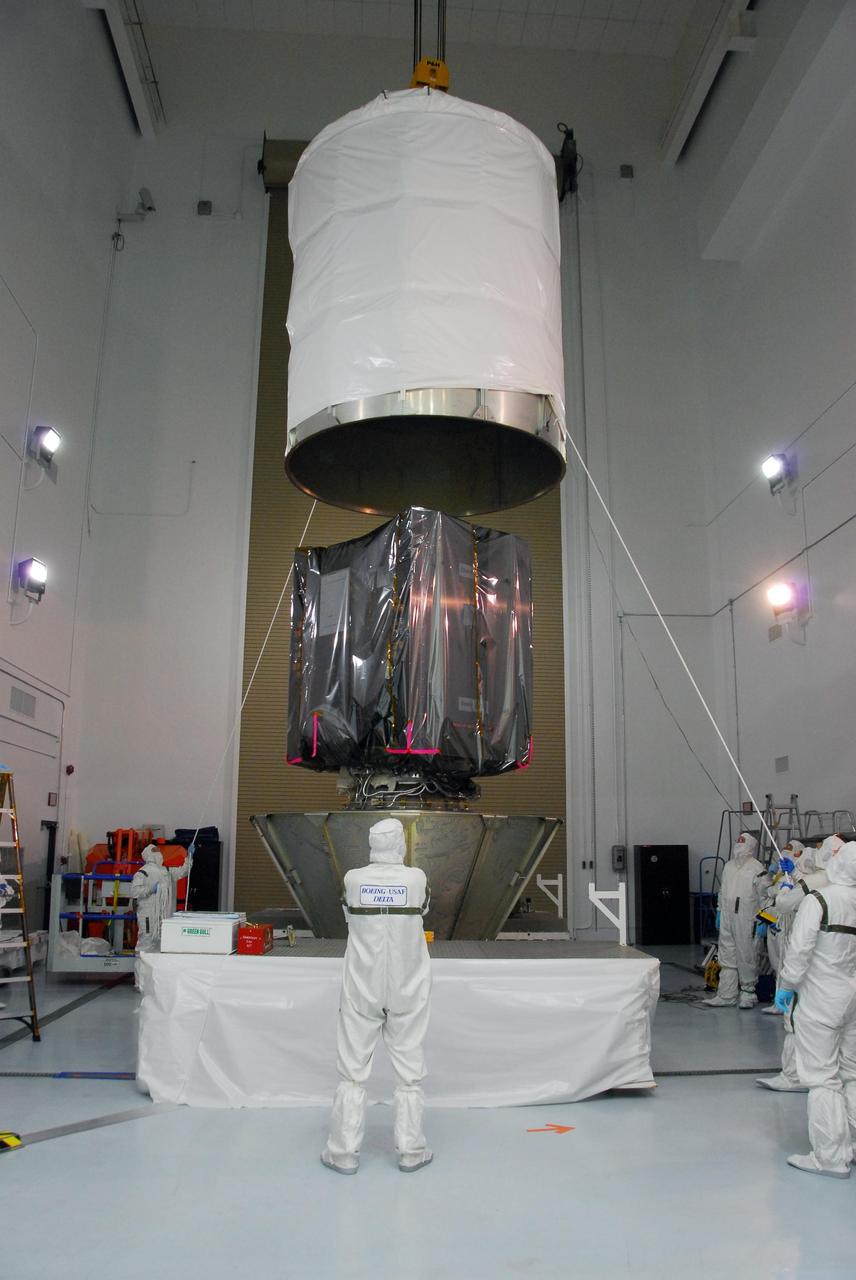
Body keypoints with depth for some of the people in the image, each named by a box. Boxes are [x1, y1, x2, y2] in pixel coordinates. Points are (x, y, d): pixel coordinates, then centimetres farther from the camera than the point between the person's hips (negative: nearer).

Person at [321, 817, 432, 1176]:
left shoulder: (353, 879, -9)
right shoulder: (417, 879, -10)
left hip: (363, 987, 0)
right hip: (406, 988, 0)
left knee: (353, 1068, 9)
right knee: (409, 1069, 10)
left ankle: (344, 1152, 14)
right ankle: (410, 1151, 17)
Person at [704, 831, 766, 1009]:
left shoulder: (757, 868, -5)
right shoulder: (728, 866, 15)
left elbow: (763, 896, -7)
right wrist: (719, 912, 18)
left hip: (746, 919, -6)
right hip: (727, 919, 6)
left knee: (746, 956, 2)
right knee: (727, 957, 8)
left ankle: (747, 992, 16)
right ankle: (726, 994, 13)